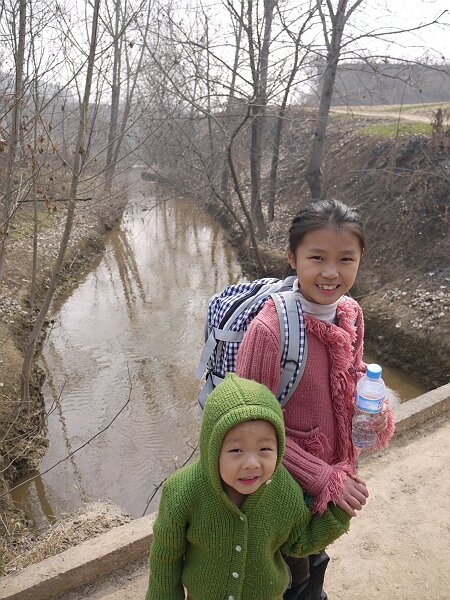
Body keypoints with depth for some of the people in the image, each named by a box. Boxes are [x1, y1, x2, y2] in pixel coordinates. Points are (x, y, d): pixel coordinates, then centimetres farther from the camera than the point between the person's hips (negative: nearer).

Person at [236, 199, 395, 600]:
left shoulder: (351, 314, -12)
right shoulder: (269, 329, -31)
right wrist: (322, 478, -21)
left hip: (336, 474, 6)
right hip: (288, 484, -5)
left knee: (315, 560, 34)